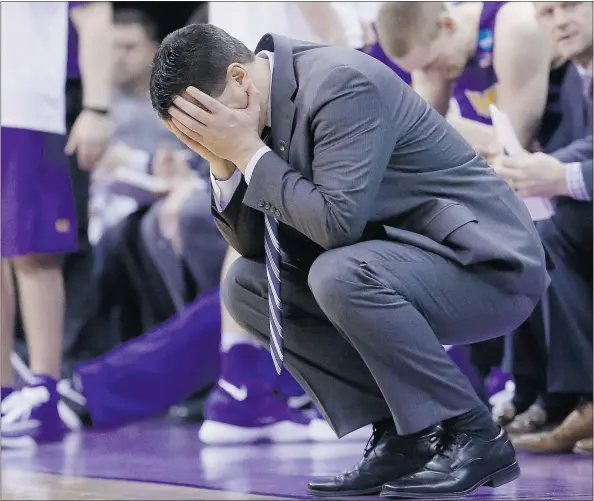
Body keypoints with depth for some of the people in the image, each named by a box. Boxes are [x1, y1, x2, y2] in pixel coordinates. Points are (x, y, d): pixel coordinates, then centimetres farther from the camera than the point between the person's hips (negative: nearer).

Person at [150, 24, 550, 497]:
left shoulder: (341, 84, -23)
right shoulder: (266, 107, 2)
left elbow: (337, 223, -32)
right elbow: (254, 245, 6)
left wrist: (250, 153, -23)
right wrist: (222, 162, -9)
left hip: (487, 264, -9)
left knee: (340, 275, -34)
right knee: (244, 285, 0)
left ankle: (474, 436, -15)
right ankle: (400, 434, 1)